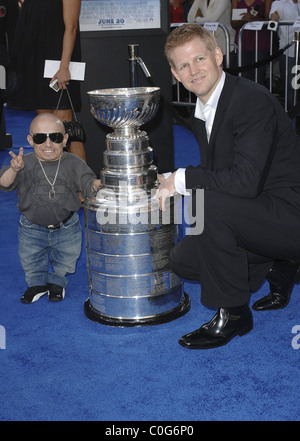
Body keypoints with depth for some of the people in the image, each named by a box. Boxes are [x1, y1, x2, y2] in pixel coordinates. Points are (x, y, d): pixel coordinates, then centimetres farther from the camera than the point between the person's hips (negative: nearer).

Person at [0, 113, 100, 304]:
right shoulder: (25, 163, -17)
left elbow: (89, 184, -14)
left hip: (66, 227, 0)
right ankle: (37, 283, 48)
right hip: (32, 229, 0)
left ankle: (56, 281, 50)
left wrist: (99, 184, -37)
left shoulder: (73, 163, -14)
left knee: (65, 262, 21)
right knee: (31, 264, 19)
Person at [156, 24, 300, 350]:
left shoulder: (253, 101, -21)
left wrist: (182, 178, -19)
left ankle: (232, 313, -14)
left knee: (208, 204, -31)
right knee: (182, 259, 8)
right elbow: (215, 176, 15)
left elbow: (245, 181, -29)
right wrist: (171, 183, -3)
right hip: (257, 214, 10)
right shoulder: (202, 115, 8)